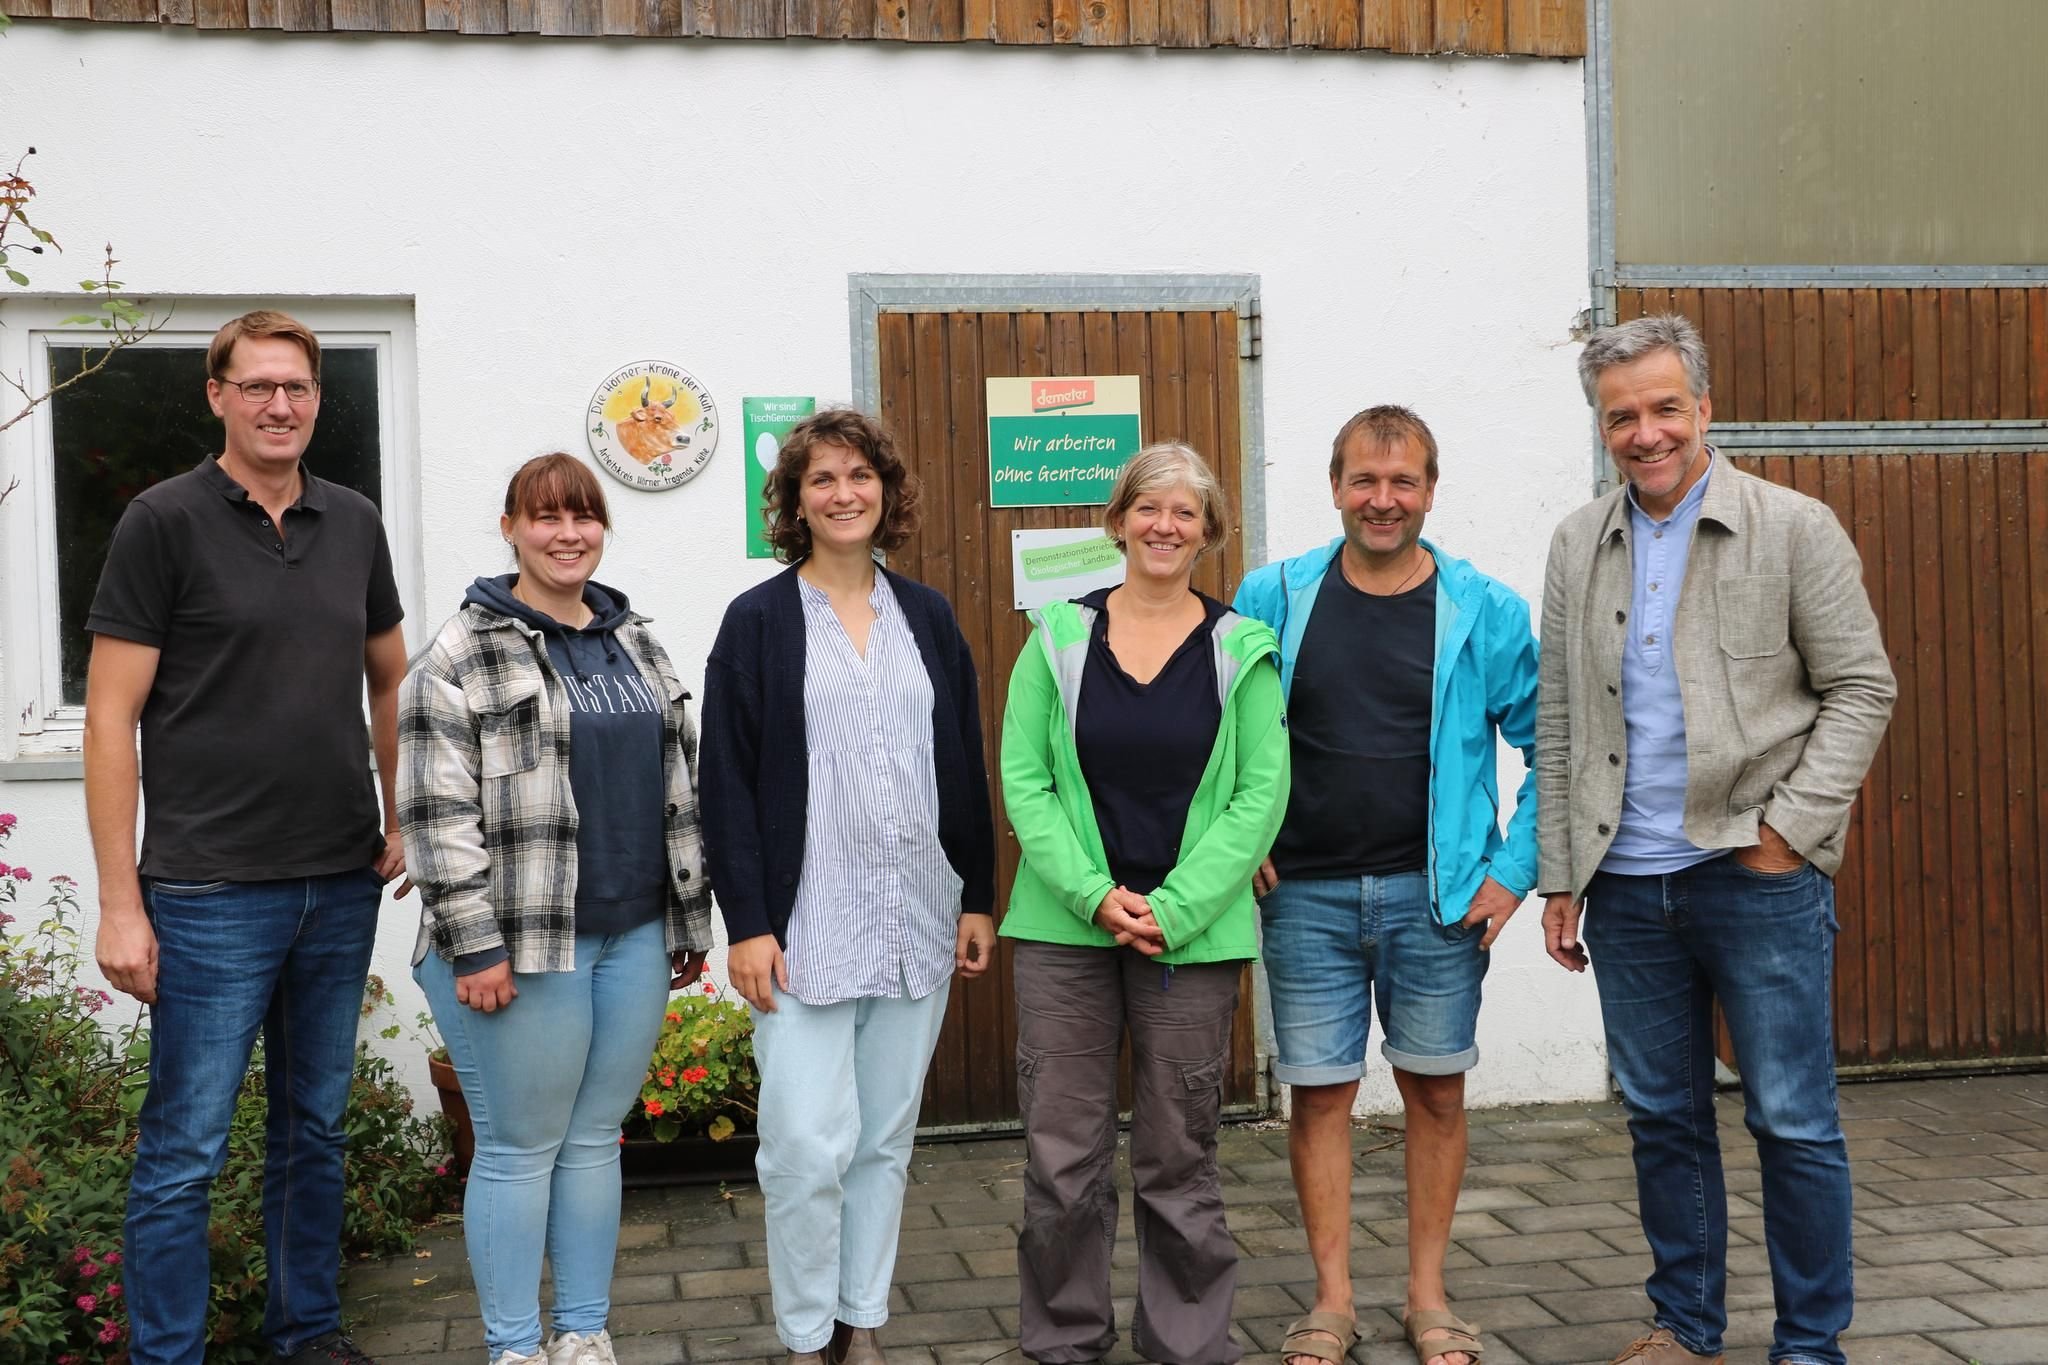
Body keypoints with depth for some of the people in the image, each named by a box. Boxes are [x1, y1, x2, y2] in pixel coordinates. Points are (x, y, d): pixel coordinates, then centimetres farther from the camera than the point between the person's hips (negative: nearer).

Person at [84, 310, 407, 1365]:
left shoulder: (354, 524, 9)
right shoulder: (165, 521, -6)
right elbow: (111, 717, -8)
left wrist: (402, 820, 12)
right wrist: (121, 903, -12)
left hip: (344, 885, 5)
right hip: (212, 892, -5)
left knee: (315, 1131, 16)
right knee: (184, 1152, 1)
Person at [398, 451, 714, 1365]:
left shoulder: (636, 643, 13)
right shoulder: (464, 656, -6)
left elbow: (678, 793, 17)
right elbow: (439, 814, -11)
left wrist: (691, 917, 15)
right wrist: (474, 947, -15)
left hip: (635, 937, 6)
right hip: (522, 945, -5)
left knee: (596, 1139, 13)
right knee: (520, 1149, 4)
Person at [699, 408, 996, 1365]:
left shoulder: (927, 617, 11)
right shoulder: (759, 621, -1)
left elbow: (966, 768, 14)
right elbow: (727, 783, -4)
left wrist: (978, 898, 10)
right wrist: (747, 924, -10)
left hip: (917, 921, 4)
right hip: (806, 925, -4)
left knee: (886, 1136, 11)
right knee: (809, 1144, -7)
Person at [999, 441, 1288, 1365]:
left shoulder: (1242, 650, 3)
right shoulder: (1059, 637, 4)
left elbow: (1261, 794, -2)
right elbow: (1023, 780, 0)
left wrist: (1175, 908, -11)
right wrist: (1094, 896, -11)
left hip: (1193, 935, 0)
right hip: (1066, 930, 1)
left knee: (1179, 1158, 7)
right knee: (1062, 1157, 4)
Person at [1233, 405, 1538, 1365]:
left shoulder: (1485, 611, -2)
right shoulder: (1273, 599, 0)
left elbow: (1550, 747, 2)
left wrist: (1514, 870, -5)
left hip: (1438, 893, 0)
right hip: (1307, 893, 0)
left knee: (1436, 1089, 9)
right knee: (1319, 1093, 6)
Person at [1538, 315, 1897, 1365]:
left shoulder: (1794, 529, -2)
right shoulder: (1578, 546, 9)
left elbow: (1861, 688, -2)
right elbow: (1557, 724, 11)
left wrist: (1790, 828, -12)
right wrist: (1560, 876, 8)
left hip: (1757, 877, -3)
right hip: (1627, 884, 4)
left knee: (1794, 1122, 3)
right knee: (1663, 1118, 13)